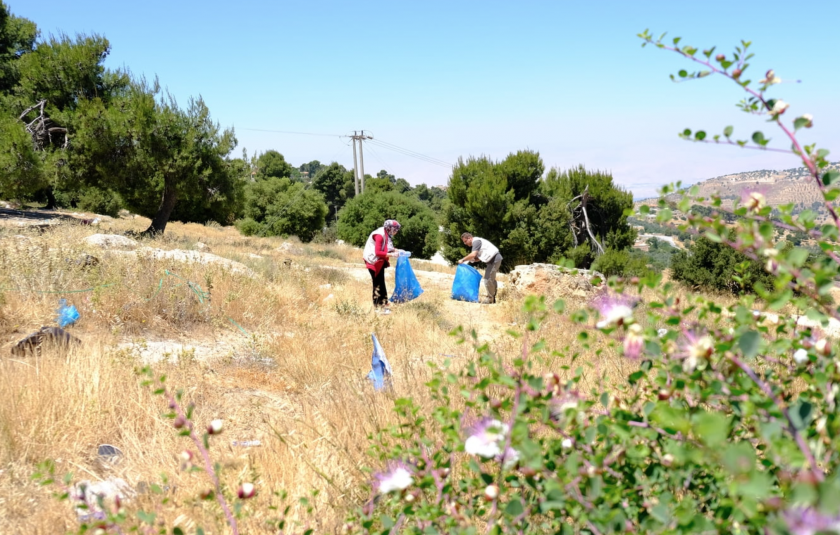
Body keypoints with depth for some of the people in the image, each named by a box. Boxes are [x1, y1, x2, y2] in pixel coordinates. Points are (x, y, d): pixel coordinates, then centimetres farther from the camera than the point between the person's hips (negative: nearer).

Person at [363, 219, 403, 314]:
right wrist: (391, 255, -23)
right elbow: (378, 252, -25)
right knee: (378, 284, -4)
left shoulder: (386, 235, 6)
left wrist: (395, 250, -1)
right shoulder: (379, 235, -22)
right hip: (374, 262, -9)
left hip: (380, 262, 9)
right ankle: (379, 307, 2)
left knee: (381, 284, 13)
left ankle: (382, 305, 20)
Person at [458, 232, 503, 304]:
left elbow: (473, 255, -26)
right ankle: (492, 298, 25)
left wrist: (463, 260, -17)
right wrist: (470, 260, 1)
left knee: (488, 279, -7)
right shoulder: (476, 242, 19)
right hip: (495, 259, 11)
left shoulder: (476, 241, -13)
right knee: (491, 279, 18)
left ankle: (490, 299, 0)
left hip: (494, 259, -11)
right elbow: (477, 257, 17)